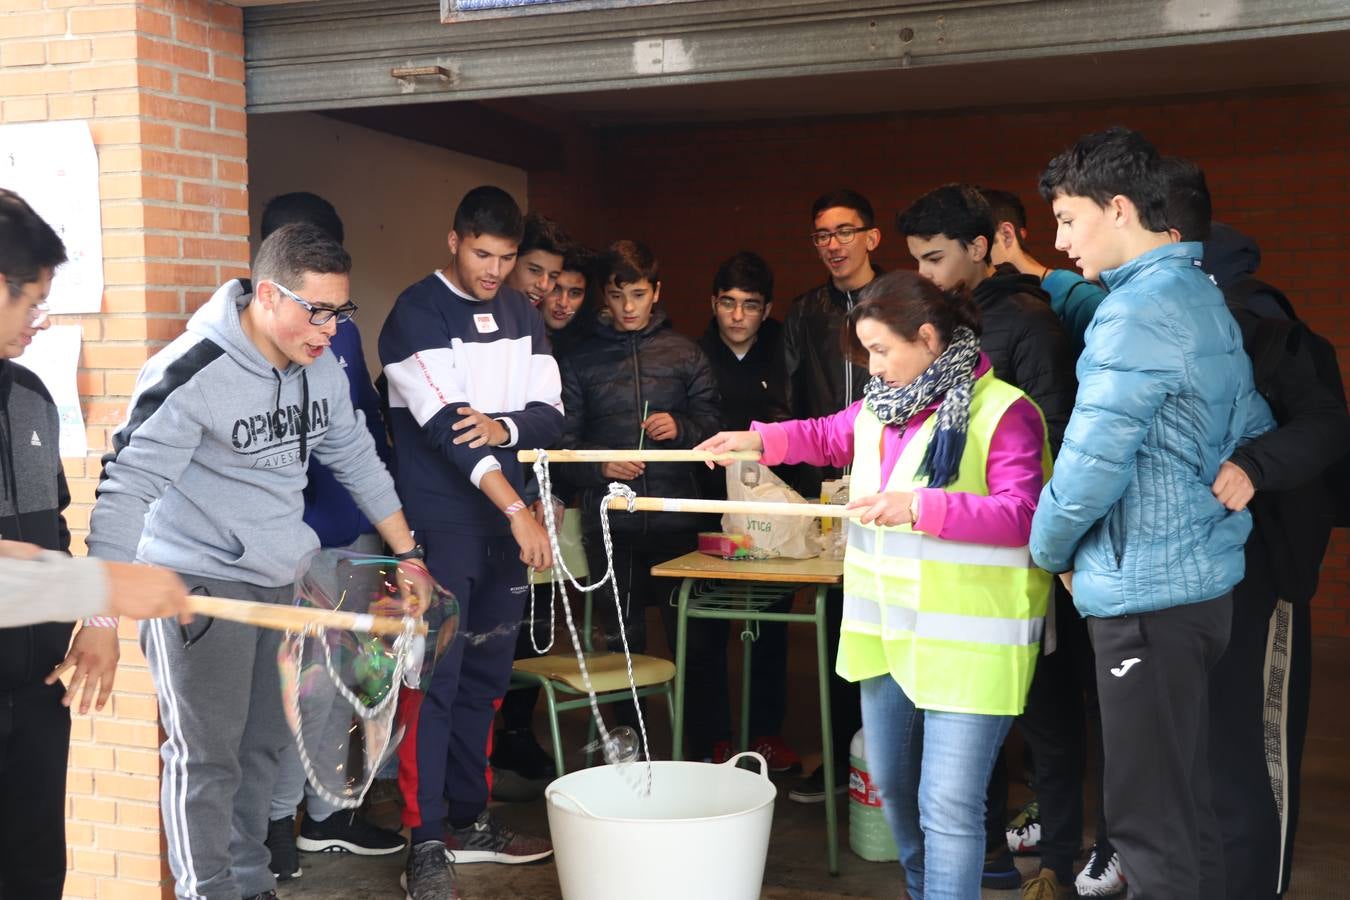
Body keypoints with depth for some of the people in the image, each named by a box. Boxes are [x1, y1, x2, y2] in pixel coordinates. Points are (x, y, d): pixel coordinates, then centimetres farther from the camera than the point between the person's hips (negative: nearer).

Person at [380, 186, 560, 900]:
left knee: (485, 678, 13)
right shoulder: (418, 313, -8)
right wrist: (518, 511, -24)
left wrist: (503, 426, -15)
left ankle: (469, 820, 25)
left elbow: (550, 413, 9)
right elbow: (445, 423, -19)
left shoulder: (520, 313, 12)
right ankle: (426, 842, 2)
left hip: (504, 521, 6)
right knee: (435, 678, -6)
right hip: (439, 524, -6)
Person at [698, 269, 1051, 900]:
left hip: (967, 644, -8)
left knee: (948, 804, -9)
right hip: (888, 631, 8)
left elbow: (1020, 514, -22)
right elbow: (827, 436, 28)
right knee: (892, 785, 20)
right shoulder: (881, 406, 9)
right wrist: (758, 440, 13)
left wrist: (919, 507, -29)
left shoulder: (1003, 412, -14)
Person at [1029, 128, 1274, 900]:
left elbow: (1091, 464, -20)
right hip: (1204, 579, 10)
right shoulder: (1204, 297, 13)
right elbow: (1256, 433, 19)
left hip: (1147, 593, -10)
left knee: (1152, 819, -2)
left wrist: (1051, 549, -4)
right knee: (1187, 800, 18)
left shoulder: (1139, 312, -17)